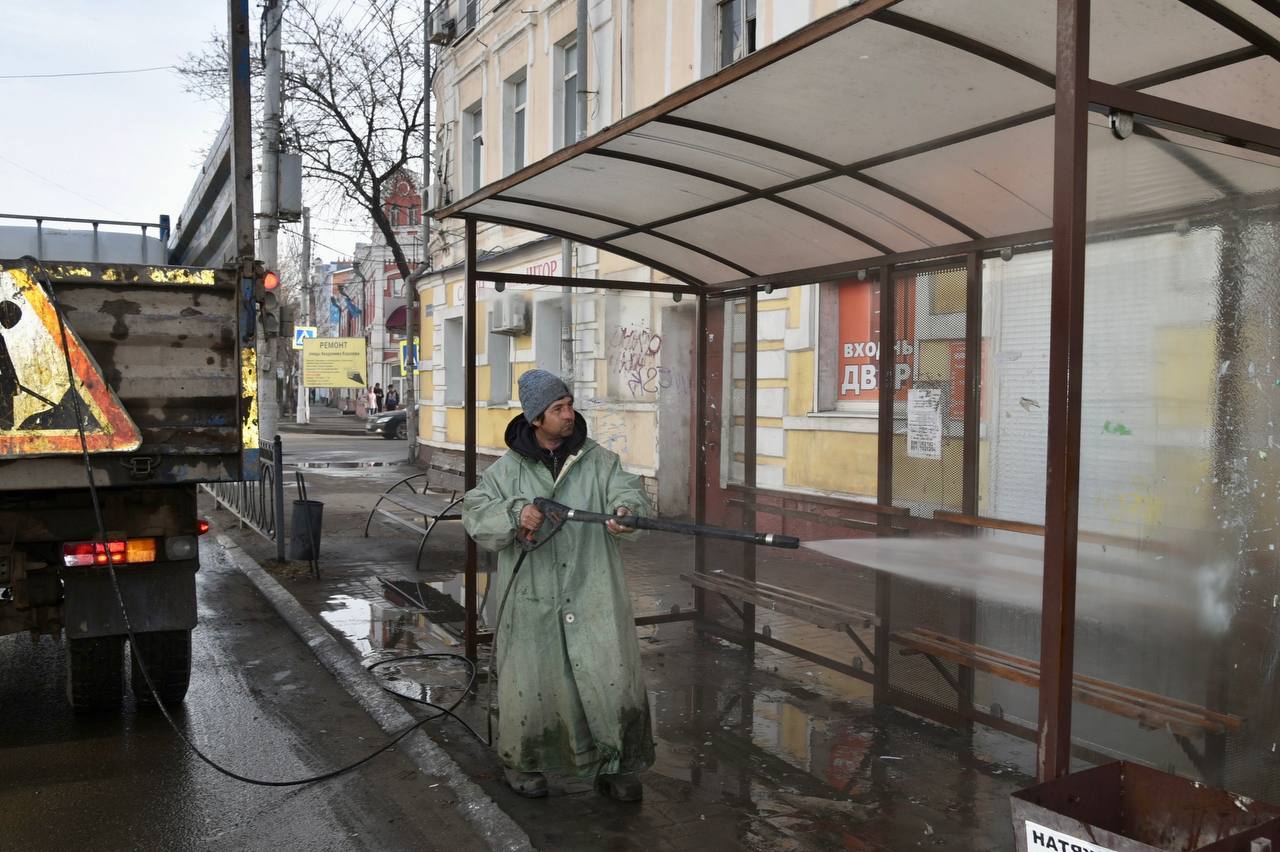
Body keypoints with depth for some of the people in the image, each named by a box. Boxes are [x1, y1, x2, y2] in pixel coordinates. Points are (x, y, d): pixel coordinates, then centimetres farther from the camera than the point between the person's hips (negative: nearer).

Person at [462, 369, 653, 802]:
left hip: (593, 595, 0)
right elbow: (474, 514, -3)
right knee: (530, 682, 8)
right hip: (533, 599, 0)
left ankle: (619, 766, 15)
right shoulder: (507, 470, 4)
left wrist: (626, 511, -32)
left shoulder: (599, 461, 6)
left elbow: (628, 490, -8)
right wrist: (514, 514, -23)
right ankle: (523, 764, 33)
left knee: (614, 680, -5)